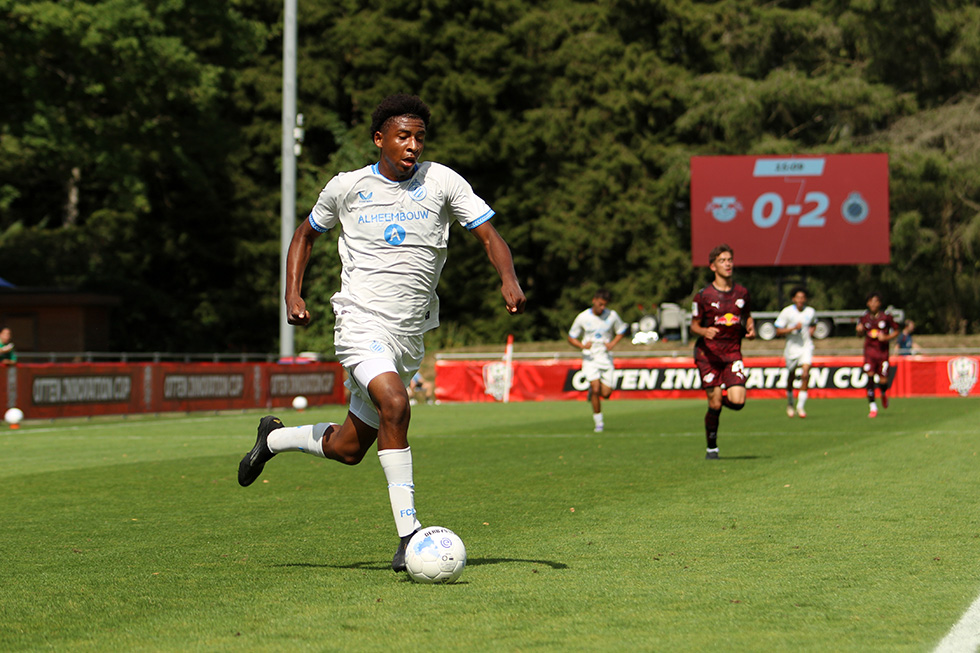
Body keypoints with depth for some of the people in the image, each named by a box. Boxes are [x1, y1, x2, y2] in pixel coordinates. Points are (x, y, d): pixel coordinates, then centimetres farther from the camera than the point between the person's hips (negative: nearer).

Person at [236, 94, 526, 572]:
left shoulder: (442, 182, 1)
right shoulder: (347, 188, 1)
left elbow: (488, 234, -3)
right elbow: (305, 236, 17)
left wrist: (508, 279, -23)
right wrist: (293, 296, 3)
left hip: (410, 335, 3)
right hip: (361, 322, -3)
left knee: (349, 448, 11)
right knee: (395, 405, -30)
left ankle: (275, 437, 41)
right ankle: (408, 535, -27)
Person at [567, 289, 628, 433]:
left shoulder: (612, 315, -2)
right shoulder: (582, 317, -5)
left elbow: (621, 332, 14)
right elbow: (571, 338, 2)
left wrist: (612, 344, -6)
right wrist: (582, 345, -19)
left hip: (606, 357, 2)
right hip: (590, 357, -2)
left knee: (606, 393, -6)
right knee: (595, 388, -17)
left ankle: (593, 390, 31)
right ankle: (598, 422, -3)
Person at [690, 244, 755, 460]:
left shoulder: (741, 293, 6)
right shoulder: (703, 295, -4)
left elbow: (747, 316, 21)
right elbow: (694, 325, 1)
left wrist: (750, 328, -1)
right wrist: (705, 331, -20)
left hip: (733, 353, 3)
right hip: (708, 354, -3)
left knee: (737, 401, -14)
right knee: (715, 405, -7)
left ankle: (724, 393, 23)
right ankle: (711, 447, 14)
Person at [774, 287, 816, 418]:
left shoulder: (811, 312, 2)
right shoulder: (786, 312, -8)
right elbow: (778, 331, -10)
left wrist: (811, 331, 5)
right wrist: (793, 328, -22)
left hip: (806, 346, 1)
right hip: (792, 347, -1)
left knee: (805, 374, -18)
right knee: (791, 376, 10)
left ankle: (801, 406, -14)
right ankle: (790, 403, 35)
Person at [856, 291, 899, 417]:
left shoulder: (886, 317, -2)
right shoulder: (864, 318, 4)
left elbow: (896, 332, 7)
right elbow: (860, 334, 17)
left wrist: (886, 338, -10)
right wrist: (859, 330, -6)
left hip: (883, 351, -1)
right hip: (869, 350, 1)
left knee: (883, 381, -5)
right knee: (870, 376, -14)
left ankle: (883, 393, 34)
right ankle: (872, 406, -4)